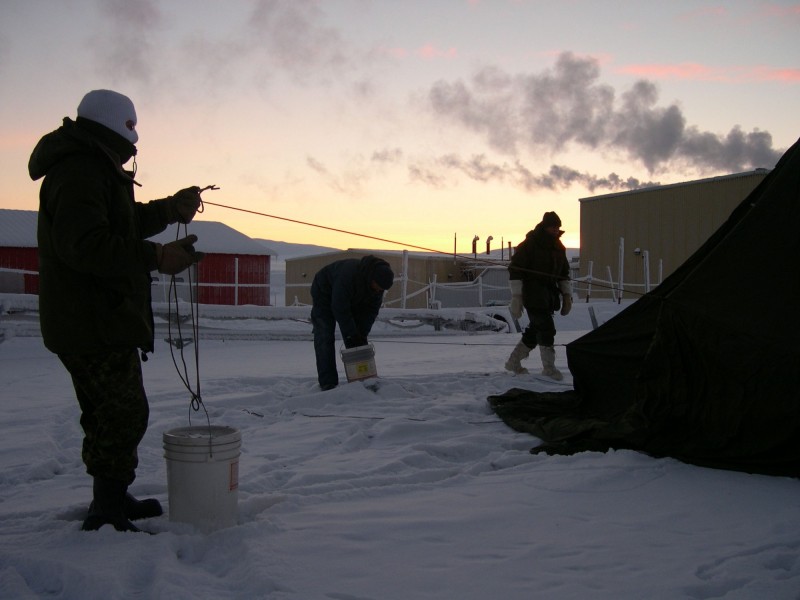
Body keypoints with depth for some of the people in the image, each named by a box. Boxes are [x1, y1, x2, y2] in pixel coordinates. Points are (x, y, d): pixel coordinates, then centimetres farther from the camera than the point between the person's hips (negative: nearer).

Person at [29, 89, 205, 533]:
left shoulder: (93, 169, 19)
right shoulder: (81, 171, -17)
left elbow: (125, 223, 29)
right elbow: (86, 245, -29)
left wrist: (172, 209, 17)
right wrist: (156, 257, -28)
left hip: (101, 320, 11)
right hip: (95, 325, -11)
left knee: (110, 414, 19)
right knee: (124, 415, -8)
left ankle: (114, 500, 31)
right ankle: (106, 516, -2)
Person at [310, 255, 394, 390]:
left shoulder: (378, 283, -21)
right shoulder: (348, 274, -43)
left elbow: (372, 309, -12)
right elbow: (340, 309, -37)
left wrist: (362, 335, -21)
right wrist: (352, 335, -33)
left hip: (352, 300, 6)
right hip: (325, 293, -6)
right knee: (325, 338, -14)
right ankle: (328, 383, -16)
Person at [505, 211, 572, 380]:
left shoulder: (558, 247, 12)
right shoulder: (528, 245, -10)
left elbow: (564, 273, 22)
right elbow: (514, 270, -12)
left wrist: (567, 295, 14)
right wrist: (516, 297, -17)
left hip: (549, 296, 7)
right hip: (533, 295, -7)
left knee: (535, 330, 11)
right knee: (546, 328, -13)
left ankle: (514, 361, 25)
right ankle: (549, 368, -6)